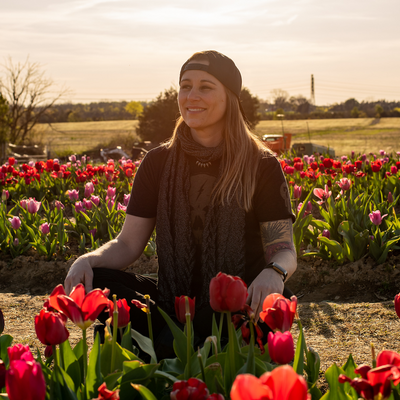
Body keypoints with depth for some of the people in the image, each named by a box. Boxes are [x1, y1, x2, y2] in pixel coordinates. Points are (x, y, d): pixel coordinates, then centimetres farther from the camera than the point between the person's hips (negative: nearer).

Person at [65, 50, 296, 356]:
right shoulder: (158, 163, 7)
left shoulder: (262, 166, -2)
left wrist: (274, 272, -30)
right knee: (92, 282, -21)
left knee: (274, 300, -37)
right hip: (173, 306, 3)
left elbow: (285, 250, -5)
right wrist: (88, 260, -18)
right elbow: (128, 244, 5)